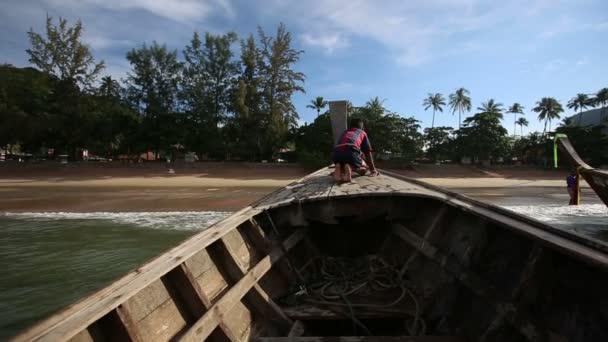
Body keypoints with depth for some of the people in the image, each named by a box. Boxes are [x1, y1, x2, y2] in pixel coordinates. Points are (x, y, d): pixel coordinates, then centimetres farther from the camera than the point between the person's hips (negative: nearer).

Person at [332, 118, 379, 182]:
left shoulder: (345, 133, 39)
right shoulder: (362, 133, 30)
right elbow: (368, 153, 27)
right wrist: (373, 169, 33)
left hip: (337, 152, 4)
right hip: (351, 151, -4)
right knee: (364, 169, 23)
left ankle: (339, 168, -1)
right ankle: (349, 168, -9)